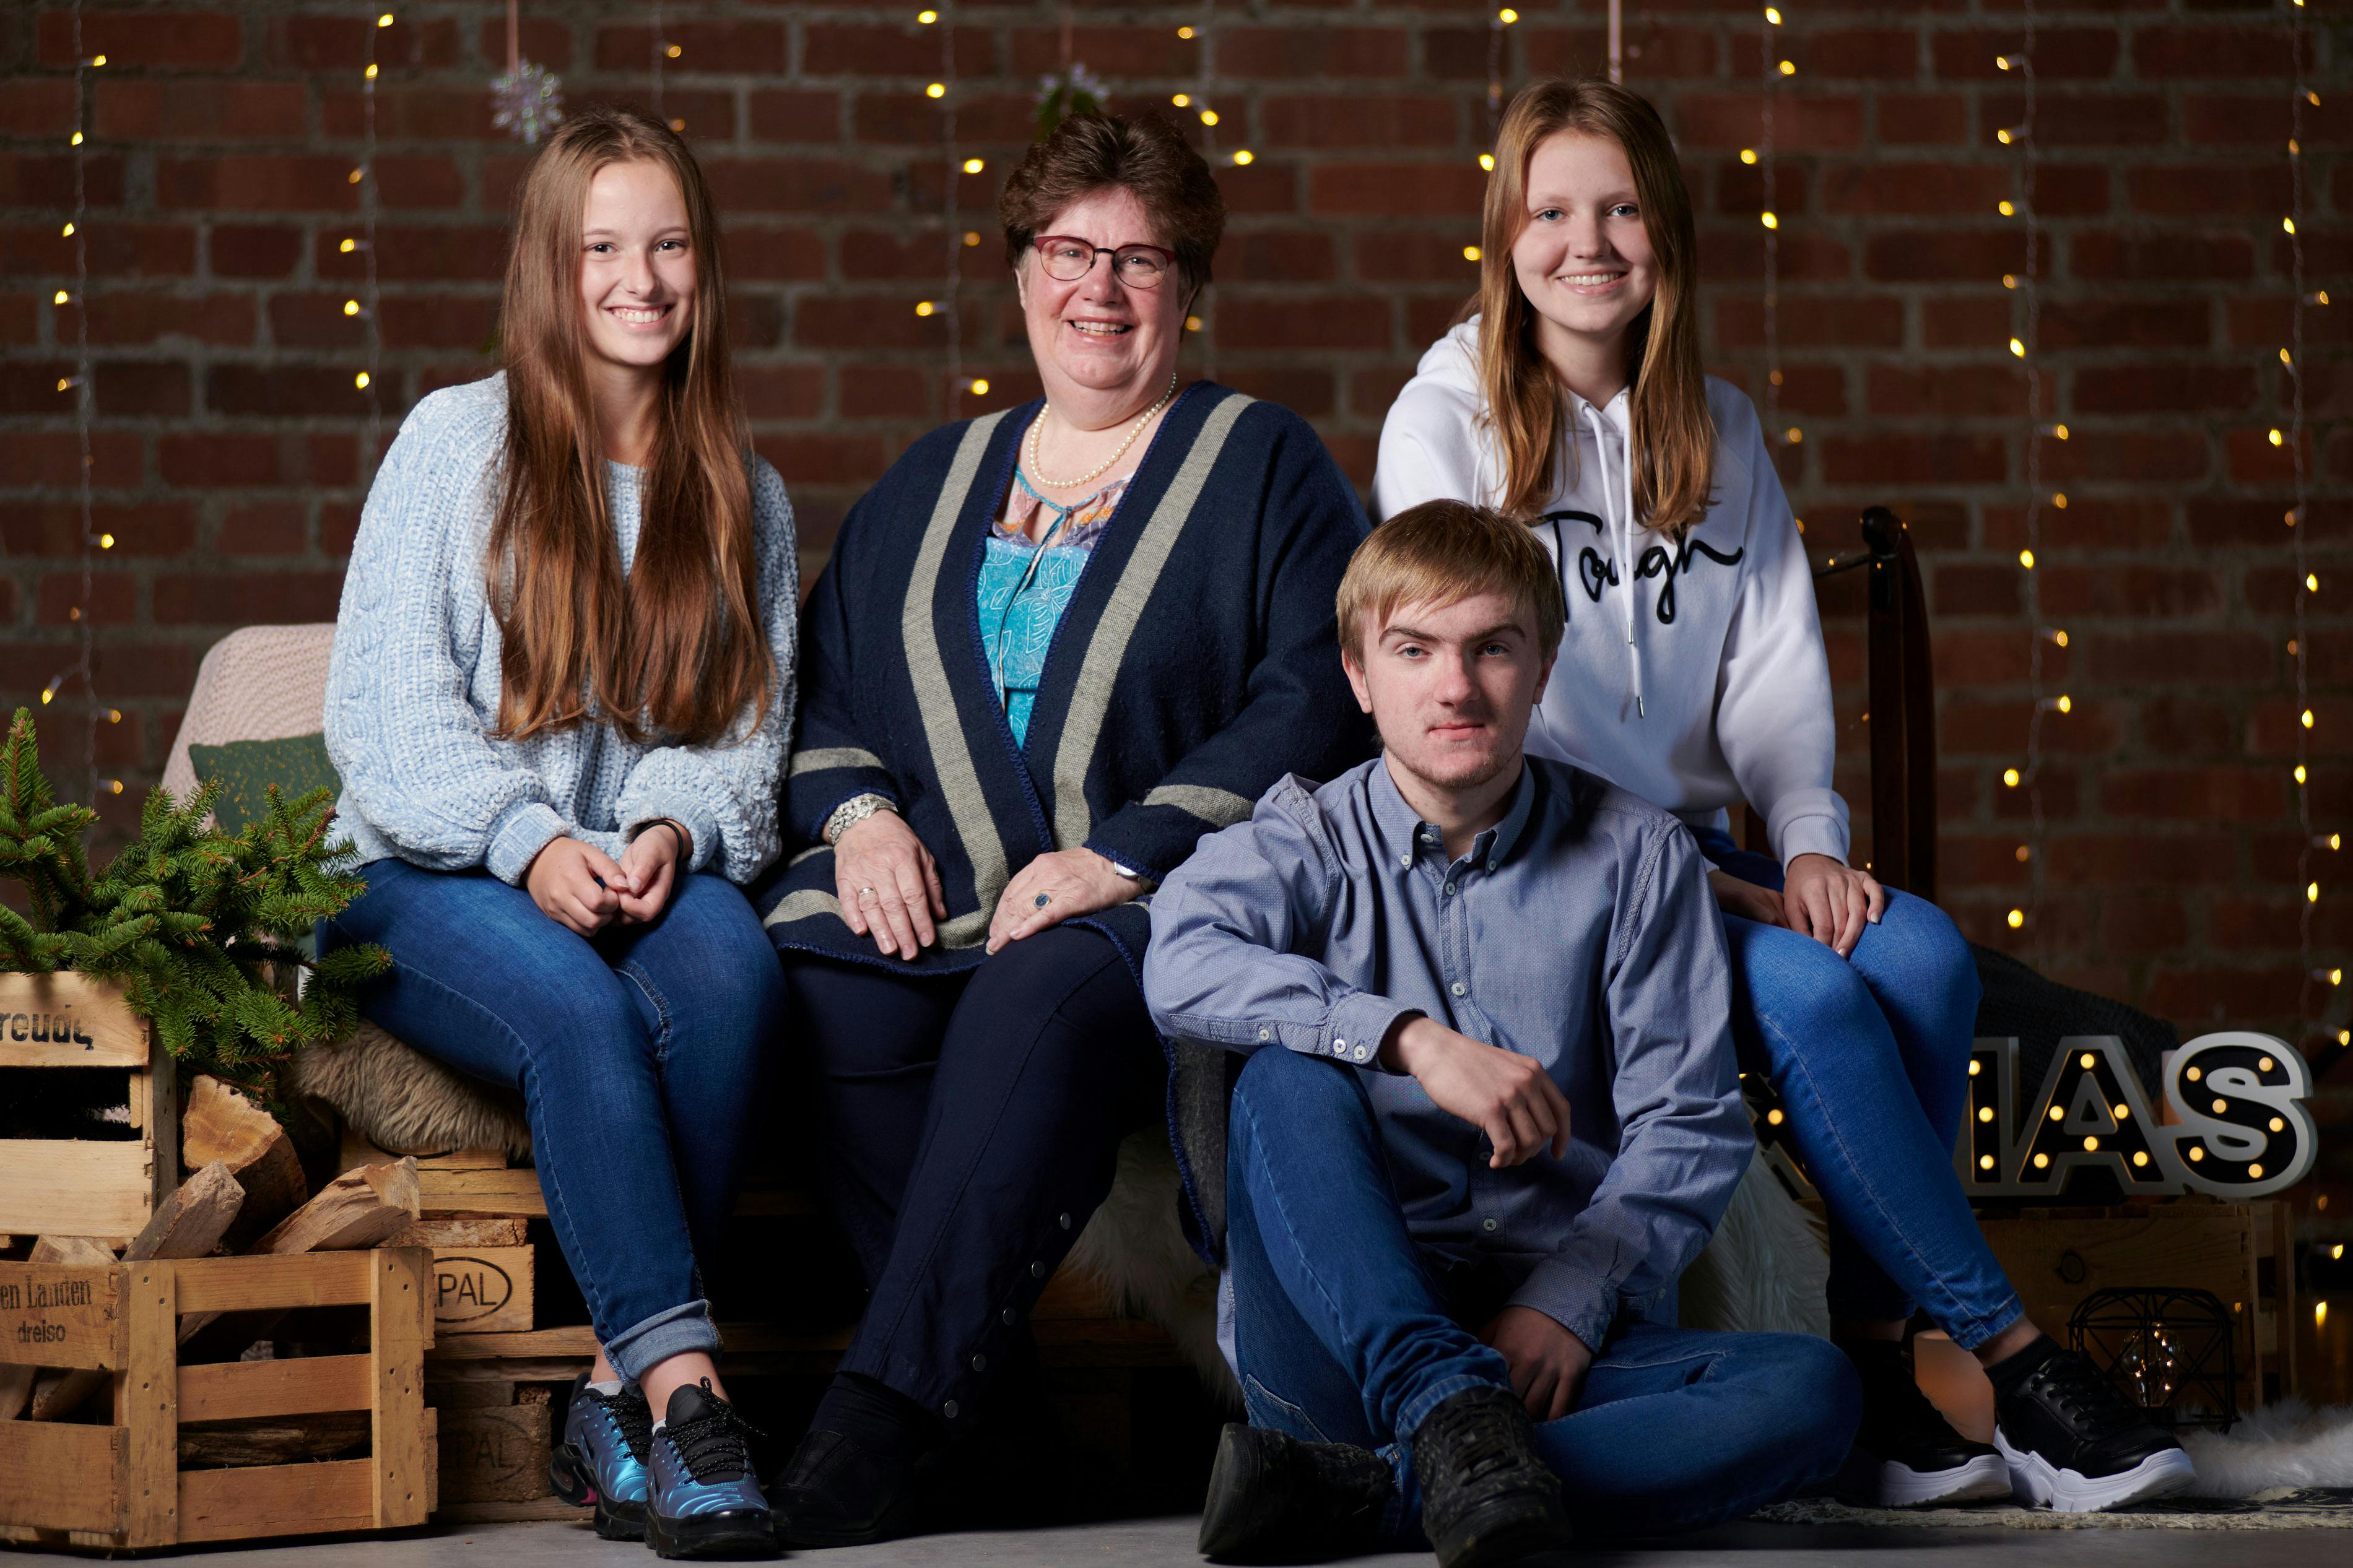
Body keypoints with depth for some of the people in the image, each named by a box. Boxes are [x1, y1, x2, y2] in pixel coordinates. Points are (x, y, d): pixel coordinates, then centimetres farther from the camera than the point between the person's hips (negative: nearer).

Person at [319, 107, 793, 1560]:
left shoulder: (746, 495, 15)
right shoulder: (455, 441, 4)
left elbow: (753, 734, 11)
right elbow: (383, 717, -3)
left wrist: (671, 830, -12)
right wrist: (529, 844, -18)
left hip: (656, 876, 2)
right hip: (432, 884, -2)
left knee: (732, 972, -33)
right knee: (576, 1006, -36)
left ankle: (621, 1400, -30)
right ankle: (685, 1385, -39)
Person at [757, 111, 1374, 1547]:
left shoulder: (1263, 465, 12)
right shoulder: (928, 487, 26)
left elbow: (1317, 700, -2)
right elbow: (820, 690, 25)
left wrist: (1125, 853, -14)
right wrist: (857, 812, 1)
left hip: (1153, 907, -4)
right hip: (916, 898, 4)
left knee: (1039, 1000, -38)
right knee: (824, 983, -32)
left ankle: (886, 1415, -40)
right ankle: (981, 1391, -26)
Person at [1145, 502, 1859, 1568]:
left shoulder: (1634, 856, 9)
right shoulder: (1307, 842, 7)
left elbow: (1689, 1126, 2)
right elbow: (1182, 964, -17)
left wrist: (1567, 1302, -13)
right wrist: (1413, 1039, -28)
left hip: (1563, 1334, 1)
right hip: (1346, 1339, -1)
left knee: (1811, 1390, -27)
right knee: (1288, 1079, -26)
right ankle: (1451, 1417, -40)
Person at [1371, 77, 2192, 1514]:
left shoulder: (1721, 431, 16)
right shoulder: (1443, 422, 0)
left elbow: (1775, 663, 10)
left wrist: (1811, 844, -10)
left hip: (1694, 853, 5)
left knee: (1924, 958, -23)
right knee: (1811, 995, -29)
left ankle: (1873, 1360, -19)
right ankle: (2007, 1356, -22)